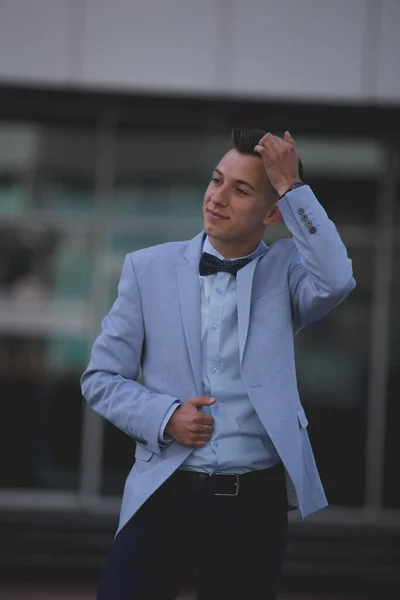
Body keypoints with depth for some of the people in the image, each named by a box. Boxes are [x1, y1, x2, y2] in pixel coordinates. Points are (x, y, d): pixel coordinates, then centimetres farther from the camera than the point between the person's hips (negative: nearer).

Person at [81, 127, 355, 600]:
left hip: (257, 501, 0)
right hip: (167, 493, 0)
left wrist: (291, 185, -16)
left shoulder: (286, 268, 3)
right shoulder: (149, 268, 5)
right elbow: (101, 377, 6)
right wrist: (164, 416, -11)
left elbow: (337, 281, -20)